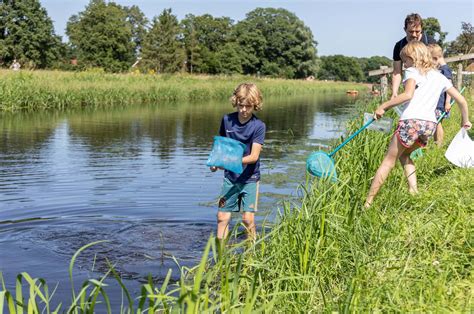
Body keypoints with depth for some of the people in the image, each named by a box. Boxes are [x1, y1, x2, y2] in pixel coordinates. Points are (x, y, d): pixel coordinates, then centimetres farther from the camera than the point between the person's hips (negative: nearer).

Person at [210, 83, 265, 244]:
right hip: (230, 176, 3)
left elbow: (254, 156, -18)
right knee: (222, 215, 2)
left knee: (248, 217, -8)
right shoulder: (227, 120, -1)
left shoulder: (258, 126, -12)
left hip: (249, 177, -3)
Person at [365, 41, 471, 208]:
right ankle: (413, 189, 10)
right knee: (404, 154, 27)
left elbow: (408, 94, -17)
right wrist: (465, 121, 35)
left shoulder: (413, 71, 4)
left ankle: (368, 202, 0)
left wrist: (384, 106, -12)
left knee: (389, 161, 1)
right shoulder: (440, 76, 21)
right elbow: (462, 100, 21)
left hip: (411, 121, -6)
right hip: (430, 124, 6)